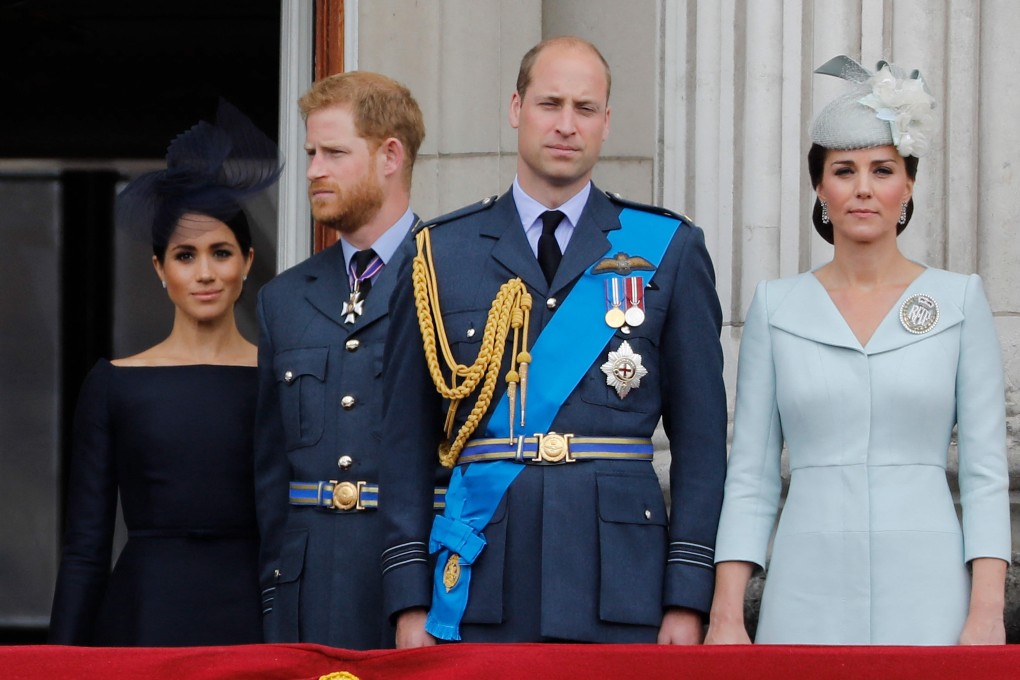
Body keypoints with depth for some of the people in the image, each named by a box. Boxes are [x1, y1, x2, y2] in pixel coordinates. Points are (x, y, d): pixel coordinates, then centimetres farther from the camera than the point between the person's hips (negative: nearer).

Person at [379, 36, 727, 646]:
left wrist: (688, 599, -3)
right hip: (480, 582, 1)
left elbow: (700, 436, 5)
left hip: (620, 577, 0)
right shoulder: (442, 252, 9)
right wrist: (410, 601, 2)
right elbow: (408, 436, 8)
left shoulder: (669, 249, 7)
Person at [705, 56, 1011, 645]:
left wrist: (987, 613, -8)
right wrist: (726, 617, -1)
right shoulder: (777, 307, 8)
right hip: (810, 595, 1)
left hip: (925, 596, -1)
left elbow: (986, 470, 2)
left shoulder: (960, 301, 5)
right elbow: (751, 476, 8)